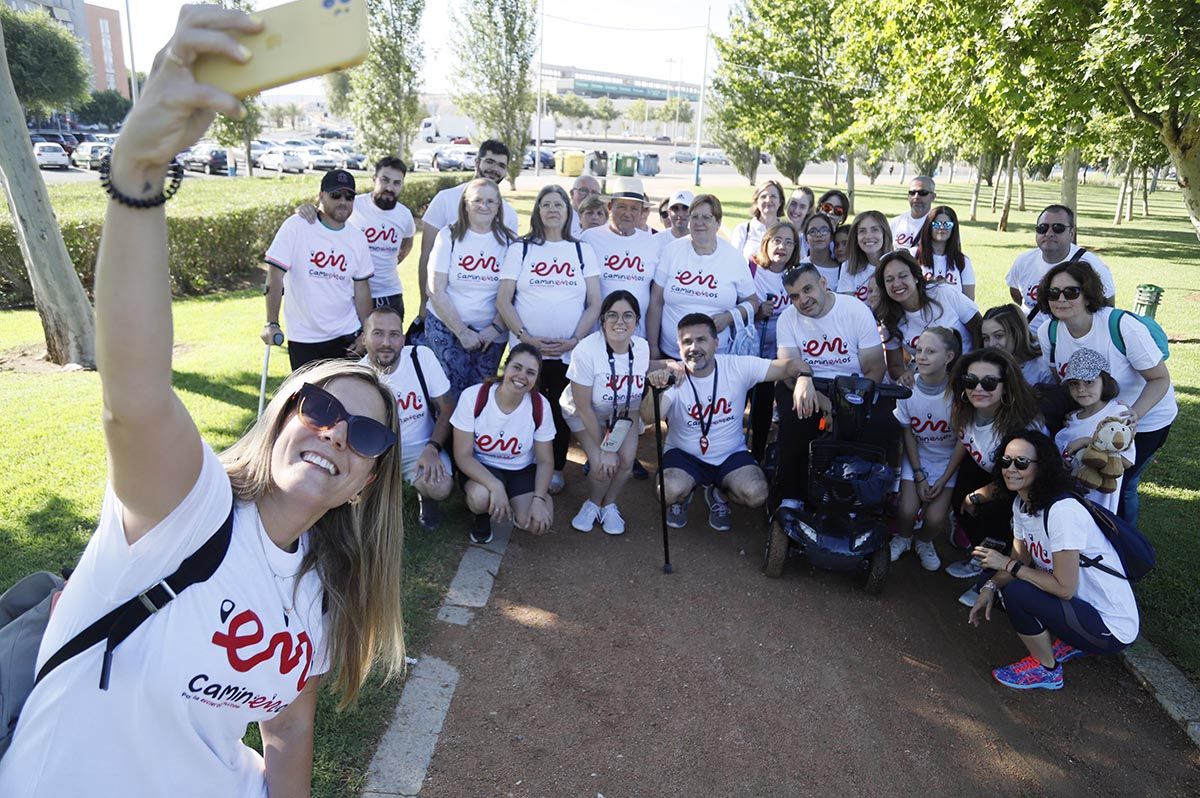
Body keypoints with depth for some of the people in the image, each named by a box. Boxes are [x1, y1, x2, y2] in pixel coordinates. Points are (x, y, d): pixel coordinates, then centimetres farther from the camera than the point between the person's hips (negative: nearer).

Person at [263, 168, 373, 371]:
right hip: (303, 338, -3)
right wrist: (272, 323, -18)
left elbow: (361, 288, 8)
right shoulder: (296, 227, -10)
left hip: (346, 336, 3)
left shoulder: (357, 238, 3)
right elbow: (275, 275, -12)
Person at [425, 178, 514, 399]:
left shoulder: (507, 240, 2)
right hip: (446, 327, -1)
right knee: (450, 394, -5)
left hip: (491, 332, 1)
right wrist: (462, 332, -8)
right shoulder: (449, 236, -2)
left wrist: (496, 328, -9)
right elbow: (436, 291, -5)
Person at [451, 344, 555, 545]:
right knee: (482, 497, -36)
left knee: (538, 524, -22)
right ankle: (482, 516, 3)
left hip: (522, 470, 2)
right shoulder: (473, 397, -22)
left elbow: (545, 461, -6)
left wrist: (539, 499, -23)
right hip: (480, 467, -2)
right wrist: (495, 486, -34)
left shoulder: (540, 406, -16)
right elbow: (463, 456, -19)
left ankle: (516, 504, 15)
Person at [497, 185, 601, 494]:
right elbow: (503, 300, 1)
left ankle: (557, 469, 23)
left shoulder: (583, 250, 8)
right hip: (526, 349, 0)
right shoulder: (520, 249, 6)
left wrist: (574, 340, -9)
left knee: (561, 411, 6)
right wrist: (526, 338, -11)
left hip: (570, 351, 1)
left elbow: (594, 304, 4)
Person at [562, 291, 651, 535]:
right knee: (603, 465, -18)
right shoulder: (586, 350, -32)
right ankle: (592, 504, 16)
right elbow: (584, 407, -23)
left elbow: (635, 399, -6)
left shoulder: (642, 347, -20)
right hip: (584, 414, -3)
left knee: (626, 461, -13)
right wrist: (604, 449, -17)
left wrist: (615, 443, -15)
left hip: (622, 414, 3)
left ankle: (609, 505, 19)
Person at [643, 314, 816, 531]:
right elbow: (648, 418, -32)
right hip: (684, 455, -1)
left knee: (756, 494, -24)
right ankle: (682, 497, 11)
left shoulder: (738, 367, -14)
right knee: (671, 491, -30)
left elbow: (793, 365, -16)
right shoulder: (673, 376, -16)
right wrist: (657, 389, -54)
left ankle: (719, 495, 13)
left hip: (730, 454, 1)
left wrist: (804, 378, -41)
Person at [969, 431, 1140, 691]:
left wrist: (1008, 565, -17)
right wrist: (990, 587, -13)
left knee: (1015, 593, -22)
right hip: (1082, 603, 9)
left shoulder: (1062, 511, -28)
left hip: (1111, 630, -8)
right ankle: (1067, 644, 17)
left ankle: (1046, 670, 4)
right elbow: (1020, 559, 4)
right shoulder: (1021, 503, -1)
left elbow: (1064, 588, -25)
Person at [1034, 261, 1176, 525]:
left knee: (1119, 486, -4)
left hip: (1146, 417, -5)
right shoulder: (1047, 332, -16)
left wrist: (1134, 413, -38)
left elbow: (1160, 379, -22)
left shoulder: (1123, 326, -31)